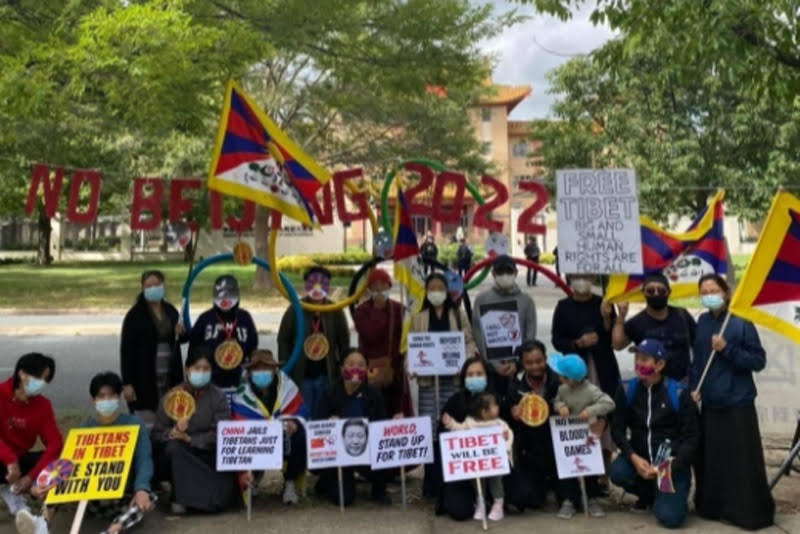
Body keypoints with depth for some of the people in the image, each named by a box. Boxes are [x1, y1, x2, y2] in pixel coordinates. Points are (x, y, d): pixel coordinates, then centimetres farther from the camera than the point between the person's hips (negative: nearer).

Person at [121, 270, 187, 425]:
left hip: (169, 377, 6)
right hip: (144, 380, -5)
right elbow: (126, 351, -11)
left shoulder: (170, 311, 8)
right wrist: (127, 383, -15)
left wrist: (182, 333, -4)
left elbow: (179, 339, 21)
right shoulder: (135, 315, -8)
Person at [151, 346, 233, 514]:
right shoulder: (171, 397, -2)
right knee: (174, 446, -35)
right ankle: (178, 497, -15)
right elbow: (155, 436, -6)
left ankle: (188, 493, 7)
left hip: (207, 458, 0)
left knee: (218, 499, -25)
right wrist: (172, 433, -28)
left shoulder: (218, 397, -3)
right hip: (175, 458, 1)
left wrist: (189, 439, -23)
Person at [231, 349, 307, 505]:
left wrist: (294, 424, -37)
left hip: (285, 444, 1)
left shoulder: (287, 386, -11)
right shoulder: (242, 397, -18)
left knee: (300, 437, -29)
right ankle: (252, 481, 8)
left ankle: (290, 483, -3)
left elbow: (301, 412, -11)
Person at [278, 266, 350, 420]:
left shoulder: (335, 312, 0)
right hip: (301, 377, -1)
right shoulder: (295, 310, -4)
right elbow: (283, 340, -2)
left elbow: (344, 342, 4)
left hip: (327, 376, 2)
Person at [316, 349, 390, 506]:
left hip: (366, 450, 2)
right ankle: (328, 481, 22)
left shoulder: (373, 394, -1)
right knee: (343, 499, -15)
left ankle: (378, 491, 2)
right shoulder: (330, 395, -7)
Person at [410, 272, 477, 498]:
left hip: (454, 379, 0)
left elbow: (470, 342, 6)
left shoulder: (459, 315, 10)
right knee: (429, 429, -4)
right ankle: (432, 481, 5)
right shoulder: (418, 318, 11)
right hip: (428, 379, 0)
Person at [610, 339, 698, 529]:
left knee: (670, 517, -22)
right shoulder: (626, 390, -2)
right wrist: (633, 457, -19)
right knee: (617, 472, -29)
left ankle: (664, 494, 17)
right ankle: (648, 495, 6)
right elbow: (617, 429, -2)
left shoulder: (678, 394, -10)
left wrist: (670, 466, -21)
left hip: (672, 460, -3)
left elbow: (691, 438, -8)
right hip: (640, 456, 4)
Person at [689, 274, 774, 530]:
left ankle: (750, 513, 9)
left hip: (738, 404, -5)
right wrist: (693, 388, 4)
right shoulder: (702, 323, 7)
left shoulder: (740, 323, -9)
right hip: (710, 404, 5)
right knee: (711, 460, 11)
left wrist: (728, 349, -19)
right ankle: (712, 506, 25)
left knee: (742, 462, -2)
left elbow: (759, 361, -10)